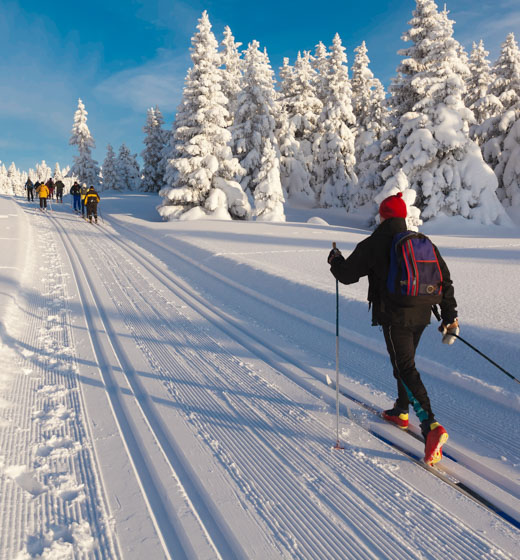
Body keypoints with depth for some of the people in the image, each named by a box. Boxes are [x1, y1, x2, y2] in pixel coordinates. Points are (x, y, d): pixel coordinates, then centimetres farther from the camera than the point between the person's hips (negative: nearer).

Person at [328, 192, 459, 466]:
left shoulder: (374, 244, -8)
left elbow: (347, 274, -3)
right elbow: (445, 280, 8)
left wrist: (335, 259, 19)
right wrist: (450, 315, 13)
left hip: (394, 317, -7)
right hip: (421, 315, 7)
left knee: (405, 369, -6)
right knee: (405, 361, 23)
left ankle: (431, 426, -19)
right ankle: (401, 412, 39)